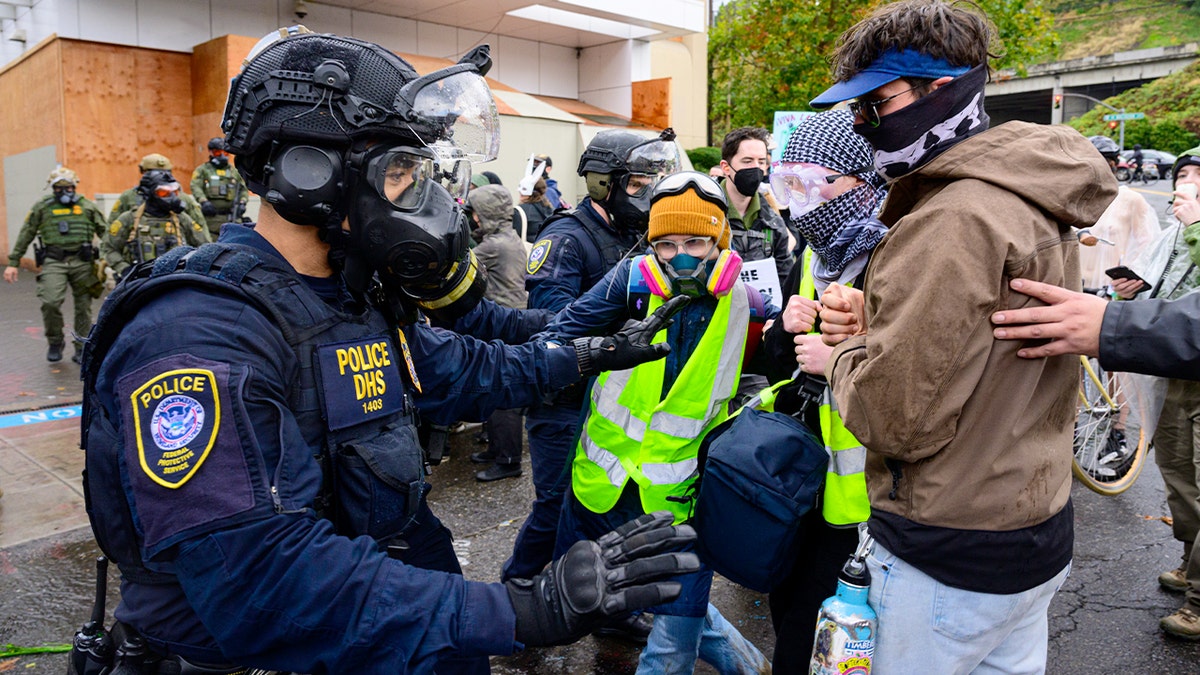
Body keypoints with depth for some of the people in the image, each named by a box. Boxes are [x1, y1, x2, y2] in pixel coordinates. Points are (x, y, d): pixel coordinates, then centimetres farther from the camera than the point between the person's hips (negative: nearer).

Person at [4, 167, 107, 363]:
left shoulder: (87, 206, 10)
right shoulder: (42, 207, 9)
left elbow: (105, 232, 11)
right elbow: (26, 235, 12)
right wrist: (13, 262, 8)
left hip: (82, 262, 1)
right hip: (53, 262, -1)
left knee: (83, 306, 3)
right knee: (50, 302, -15)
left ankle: (82, 349, 14)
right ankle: (55, 343, 8)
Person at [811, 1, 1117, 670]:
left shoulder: (953, 223, -26)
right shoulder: (1035, 202, 7)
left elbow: (897, 418, -27)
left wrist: (841, 354, -7)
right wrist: (872, 324, -2)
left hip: (952, 562, -9)